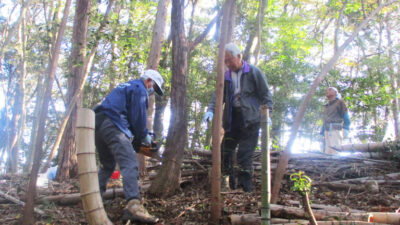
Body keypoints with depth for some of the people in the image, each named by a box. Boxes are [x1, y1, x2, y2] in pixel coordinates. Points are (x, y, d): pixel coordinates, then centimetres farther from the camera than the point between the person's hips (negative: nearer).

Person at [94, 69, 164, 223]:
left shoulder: (125, 87, 33)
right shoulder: (139, 89, 4)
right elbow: (138, 116, -5)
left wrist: (137, 135, 26)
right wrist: (143, 136, 10)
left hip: (98, 123, 10)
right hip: (112, 125, -10)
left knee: (107, 165, 23)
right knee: (130, 163, -21)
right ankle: (133, 206, -37)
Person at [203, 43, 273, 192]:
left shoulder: (253, 72, -3)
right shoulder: (226, 76, 10)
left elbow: (266, 94, 0)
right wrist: (211, 110, -7)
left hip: (250, 119, -5)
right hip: (232, 119, 5)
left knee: (245, 154, -7)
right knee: (226, 149, 4)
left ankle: (246, 186, 2)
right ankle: (231, 182, 18)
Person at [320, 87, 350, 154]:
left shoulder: (339, 102, 9)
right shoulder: (327, 107, 28)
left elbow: (346, 117, 0)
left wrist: (345, 129, -12)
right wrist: (322, 132, 18)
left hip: (336, 130, -6)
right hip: (327, 131, 6)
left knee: (334, 152, -18)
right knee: (327, 152, -5)